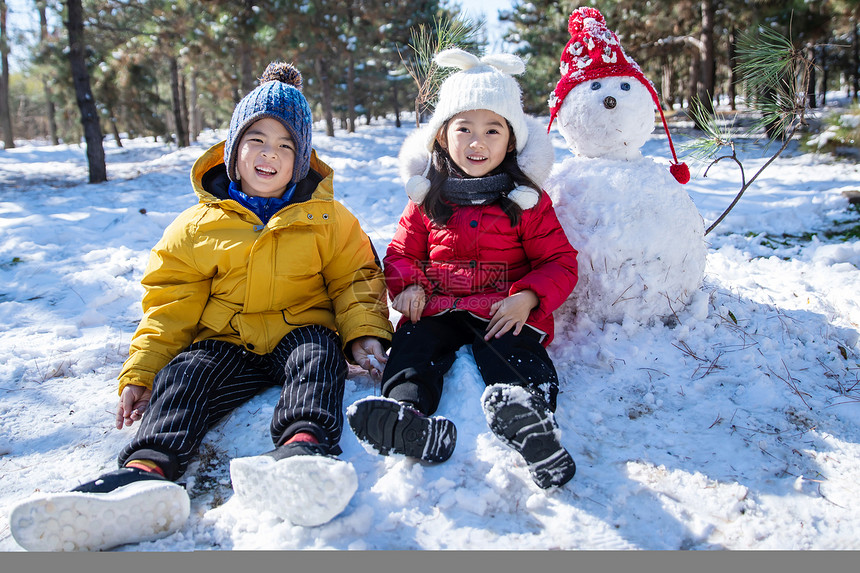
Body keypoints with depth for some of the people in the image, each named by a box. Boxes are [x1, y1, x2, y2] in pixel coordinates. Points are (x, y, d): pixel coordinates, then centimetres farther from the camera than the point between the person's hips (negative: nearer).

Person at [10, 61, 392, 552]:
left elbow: (356, 277, 9)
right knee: (182, 373, -27)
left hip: (300, 333, -1)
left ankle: (304, 446, -59)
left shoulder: (326, 217, 7)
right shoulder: (199, 225, 9)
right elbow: (171, 303, 9)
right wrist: (141, 371, 2)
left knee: (318, 351, -34)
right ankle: (147, 470, -51)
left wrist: (364, 332, -10)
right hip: (226, 341, 2)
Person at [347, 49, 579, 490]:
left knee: (518, 355, -33)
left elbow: (559, 262, 6)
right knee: (411, 348, -28)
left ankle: (531, 417, -61)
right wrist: (407, 285, -3)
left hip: (504, 311, -2)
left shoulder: (528, 200, 8)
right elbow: (401, 252, 20)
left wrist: (529, 296, -14)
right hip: (437, 307, 2)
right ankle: (407, 417, -55)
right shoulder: (427, 199, 14)